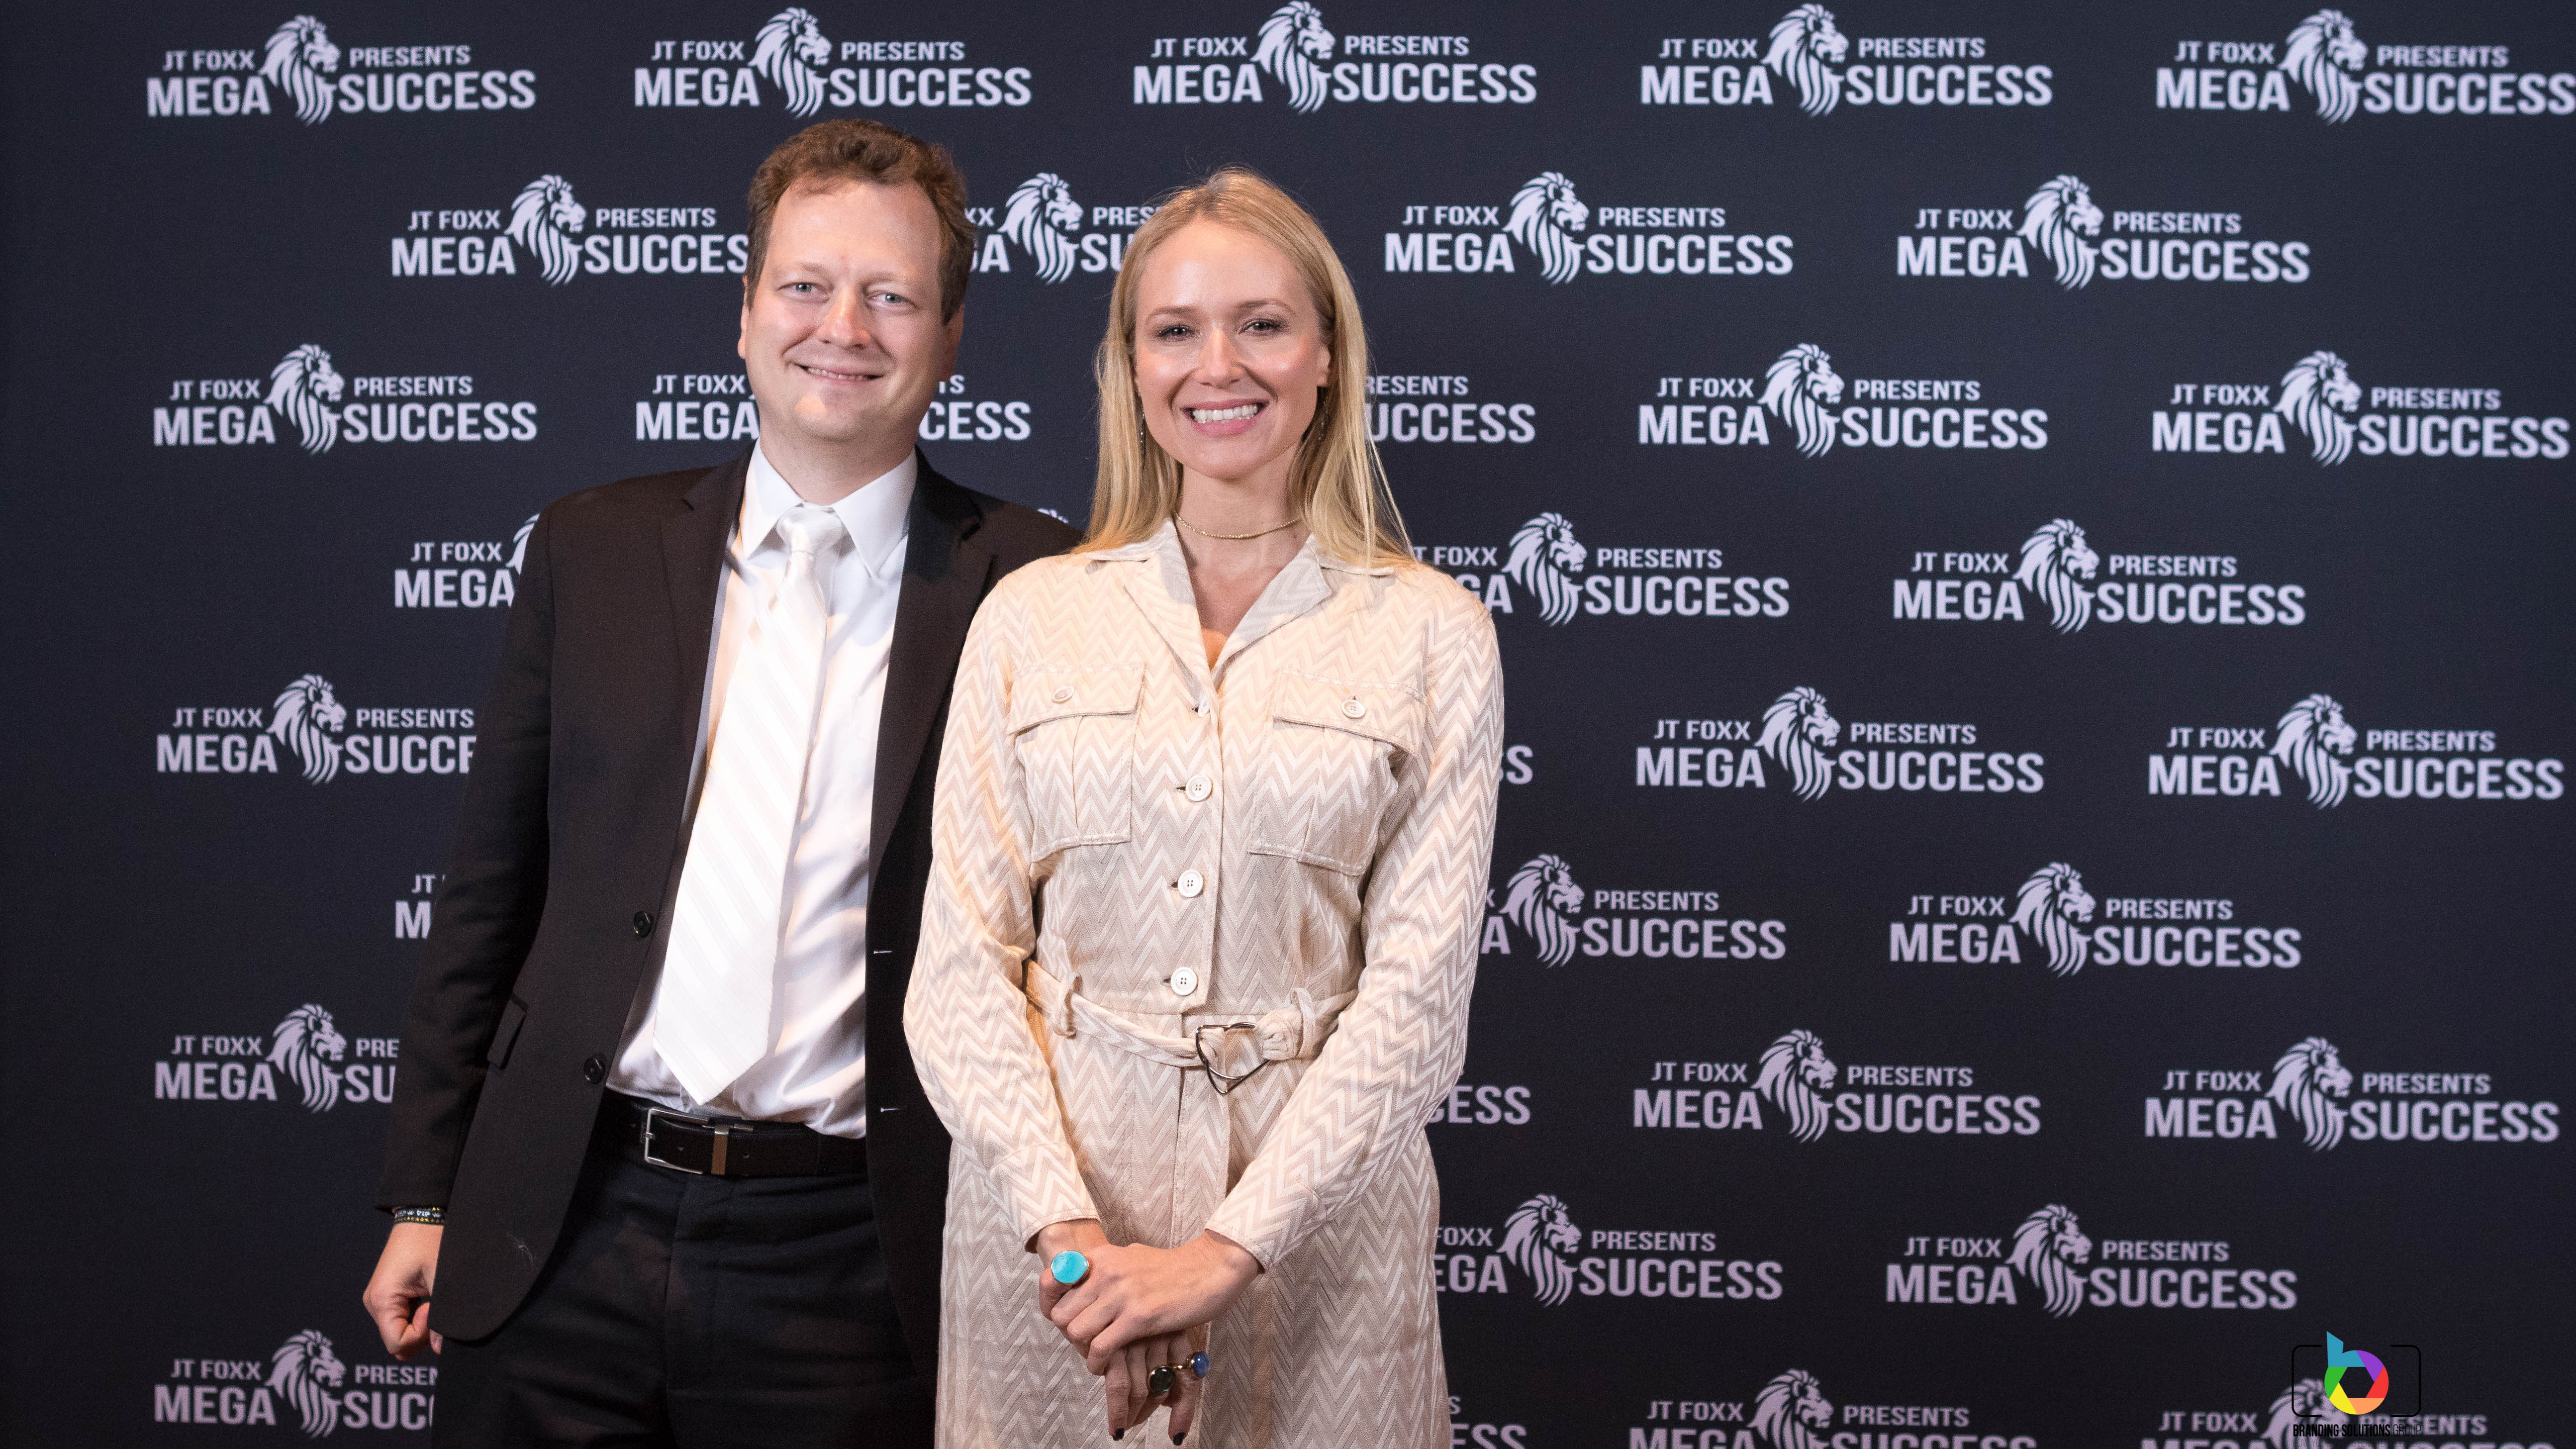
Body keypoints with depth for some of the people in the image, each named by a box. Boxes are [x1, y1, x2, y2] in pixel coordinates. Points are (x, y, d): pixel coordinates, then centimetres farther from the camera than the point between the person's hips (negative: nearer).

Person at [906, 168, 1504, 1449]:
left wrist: (1224, 1248, -14)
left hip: (1315, 1189, -1)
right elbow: (960, 960, -1)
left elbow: (1418, 988, -7)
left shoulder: (1434, 636, -1)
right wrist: (1069, 1227, -13)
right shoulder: (1031, 615, 3)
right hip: (1046, 1181, 1)